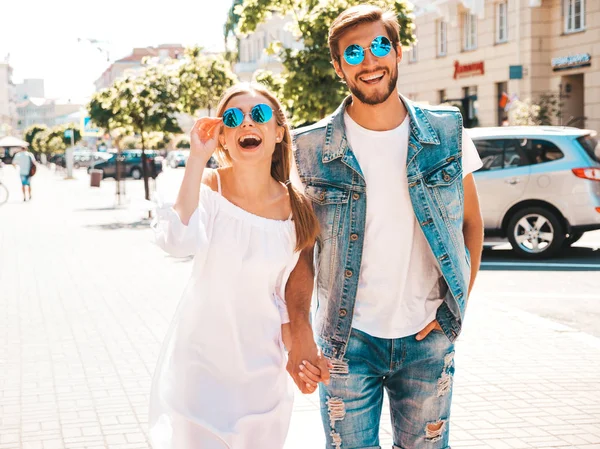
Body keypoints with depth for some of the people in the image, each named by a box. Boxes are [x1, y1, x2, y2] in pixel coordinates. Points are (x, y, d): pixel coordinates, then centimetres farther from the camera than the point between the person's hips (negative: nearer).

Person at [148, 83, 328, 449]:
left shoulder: (296, 210, -5)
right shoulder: (208, 186, -10)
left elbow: (281, 294, 6)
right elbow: (180, 242, -32)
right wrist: (198, 158, -28)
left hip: (259, 364, 2)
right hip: (199, 357, -2)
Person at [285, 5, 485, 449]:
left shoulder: (446, 133, -1)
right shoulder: (313, 149, -5)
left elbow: (471, 223, 9)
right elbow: (301, 249, -1)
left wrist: (460, 304, -1)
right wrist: (300, 332, -11)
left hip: (428, 337, 1)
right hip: (349, 339, -1)